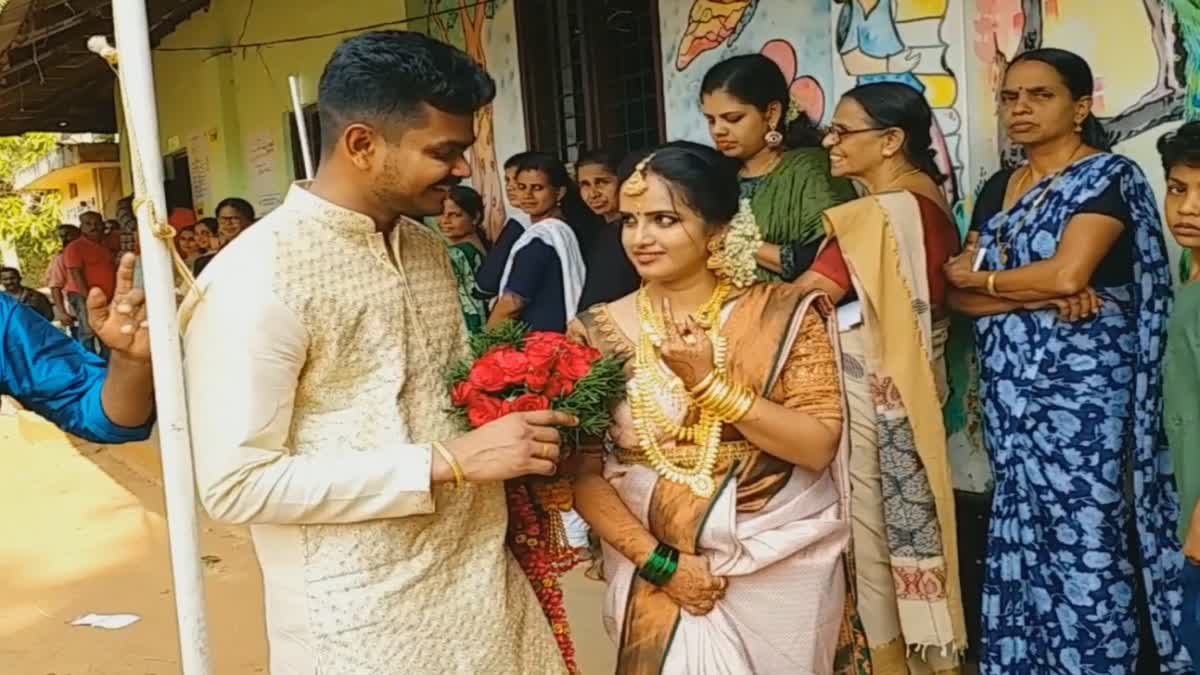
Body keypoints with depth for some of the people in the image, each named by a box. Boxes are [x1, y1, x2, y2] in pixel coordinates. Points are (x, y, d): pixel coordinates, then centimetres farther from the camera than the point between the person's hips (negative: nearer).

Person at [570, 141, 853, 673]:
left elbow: (819, 447, -13)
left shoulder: (785, 314, -7)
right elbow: (584, 474, -4)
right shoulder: (598, 332, -4)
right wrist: (659, 562, -14)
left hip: (781, 571, 0)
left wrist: (708, 382, -22)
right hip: (657, 575, 1)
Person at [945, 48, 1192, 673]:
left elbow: (1068, 273, -20)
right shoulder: (996, 189, 13)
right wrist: (1041, 294, -12)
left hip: (1082, 387, -6)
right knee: (1020, 530, 11)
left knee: (1084, 534, -2)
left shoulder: (1109, 176, -6)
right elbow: (956, 295, 4)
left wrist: (982, 276, -4)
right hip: (1009, 387, 6)